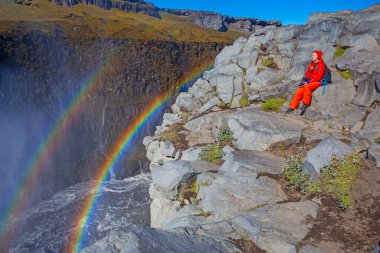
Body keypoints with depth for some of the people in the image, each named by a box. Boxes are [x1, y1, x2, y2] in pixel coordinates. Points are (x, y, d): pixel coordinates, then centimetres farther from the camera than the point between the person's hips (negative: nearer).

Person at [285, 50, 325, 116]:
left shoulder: (321, 65, -11)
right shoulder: (311, 64, 10)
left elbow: (318, 77, -16)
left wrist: (308, 82, -20)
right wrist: (305, 80, -4)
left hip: (317, 82, -6)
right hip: (309, 81, 6)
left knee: (307, 87, -36)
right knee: (299, 91, -13)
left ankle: (305, 104, -26)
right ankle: (292, 107, -10)